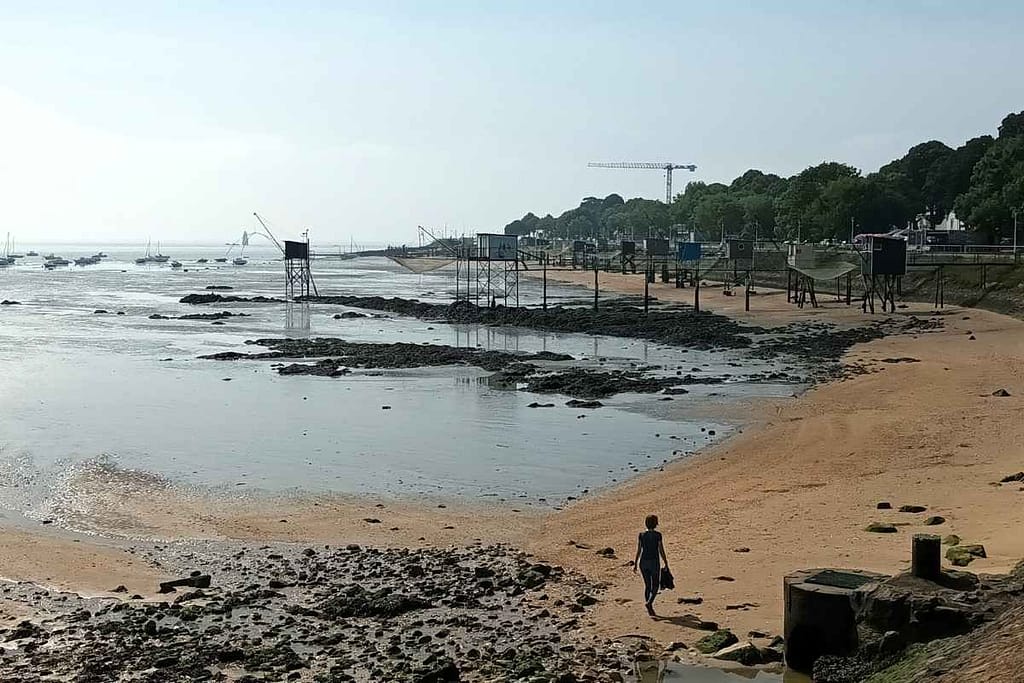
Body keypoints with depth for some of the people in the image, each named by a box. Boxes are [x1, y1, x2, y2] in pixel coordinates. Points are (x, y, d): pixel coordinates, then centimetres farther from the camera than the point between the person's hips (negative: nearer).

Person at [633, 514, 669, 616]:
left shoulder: (641, 535, 0)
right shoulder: (657, 535, -10)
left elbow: (638, 551, 0)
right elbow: (661, 551, -8)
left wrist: (635, 564, 6)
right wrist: (666, 563, 1)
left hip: (643, 562, 4)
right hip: (654, 562, -4)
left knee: (647, 585, 15)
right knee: (655, 586, 7)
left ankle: (650, 608, 15)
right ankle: (649, 602, -17)